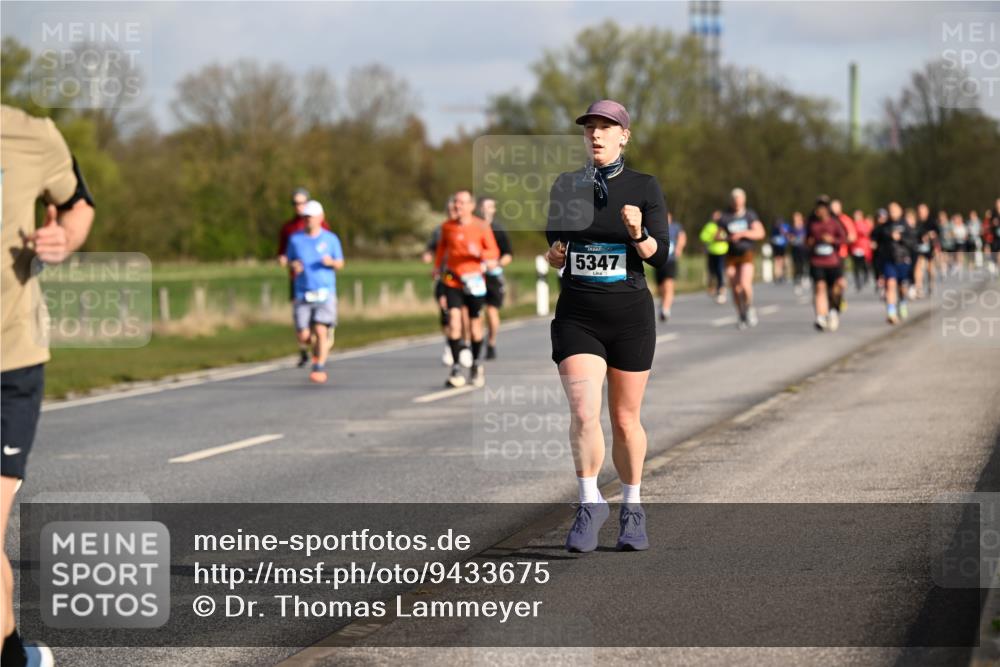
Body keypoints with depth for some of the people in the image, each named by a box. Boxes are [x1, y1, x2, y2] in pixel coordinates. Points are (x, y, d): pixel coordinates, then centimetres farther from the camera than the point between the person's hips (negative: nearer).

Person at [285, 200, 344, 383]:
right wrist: (294, 265, -9)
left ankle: (319, 369, -7)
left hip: (325, 293, -2)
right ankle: (319, 348, 31)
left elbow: (340, 264, 8)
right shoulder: (295, 239, 5)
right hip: (302, 294, 2)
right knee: (303, 337, -2)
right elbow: (290, 260, 15)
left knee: (321, 331, -16)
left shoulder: (331, 239, 2)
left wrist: (331, 262, -15)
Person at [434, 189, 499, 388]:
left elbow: (494, 252, -2)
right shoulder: (447, 226, 3)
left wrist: (480, 253, -20)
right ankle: (456, 370, -15)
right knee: (454, 319, -14)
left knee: (475, 323, 7)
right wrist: (438, 265, 17)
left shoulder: (482, 227, -4)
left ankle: (476, 365, 29)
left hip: (474, 281, -1)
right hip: (452, 280, 1)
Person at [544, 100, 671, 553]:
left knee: (625, 420, 8)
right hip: (577, 315, 1)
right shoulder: (566, 186, 6)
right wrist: (554, 255, -7)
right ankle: (590, 504, -3)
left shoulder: (644, 188, -1)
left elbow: (660, 256, -6)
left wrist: (639, 234, -26)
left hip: (630, 315, -1)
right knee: (584, 412, -18)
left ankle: (632, 508, 26)